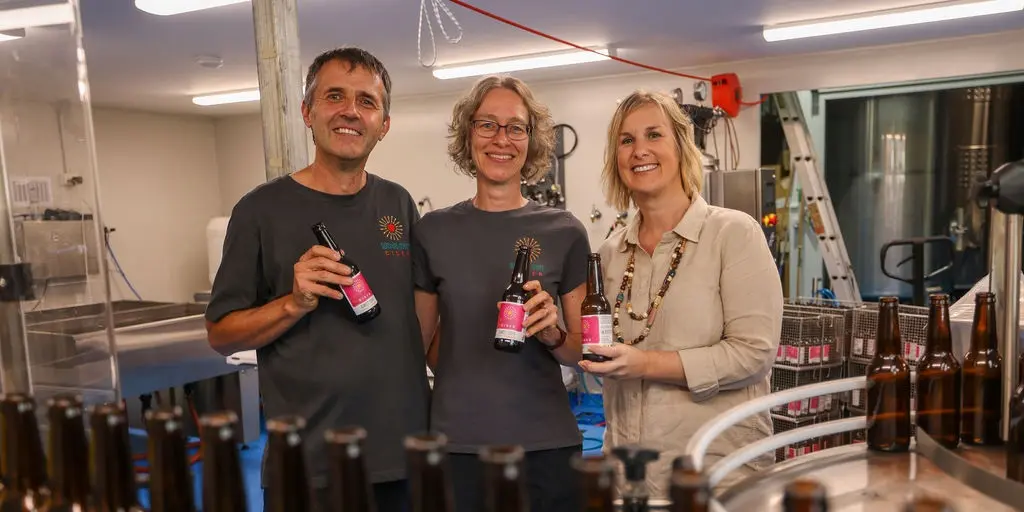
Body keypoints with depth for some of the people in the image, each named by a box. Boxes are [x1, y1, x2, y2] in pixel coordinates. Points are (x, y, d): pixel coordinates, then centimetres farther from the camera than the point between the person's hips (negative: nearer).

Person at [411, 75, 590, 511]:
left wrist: (551, 334, -15)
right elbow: (422, 341, 10)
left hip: (546, 443, 0)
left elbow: (584, 350, 2)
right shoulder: (433, 231, -1)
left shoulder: (564, 232, -3)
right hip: (456, 443, 0)